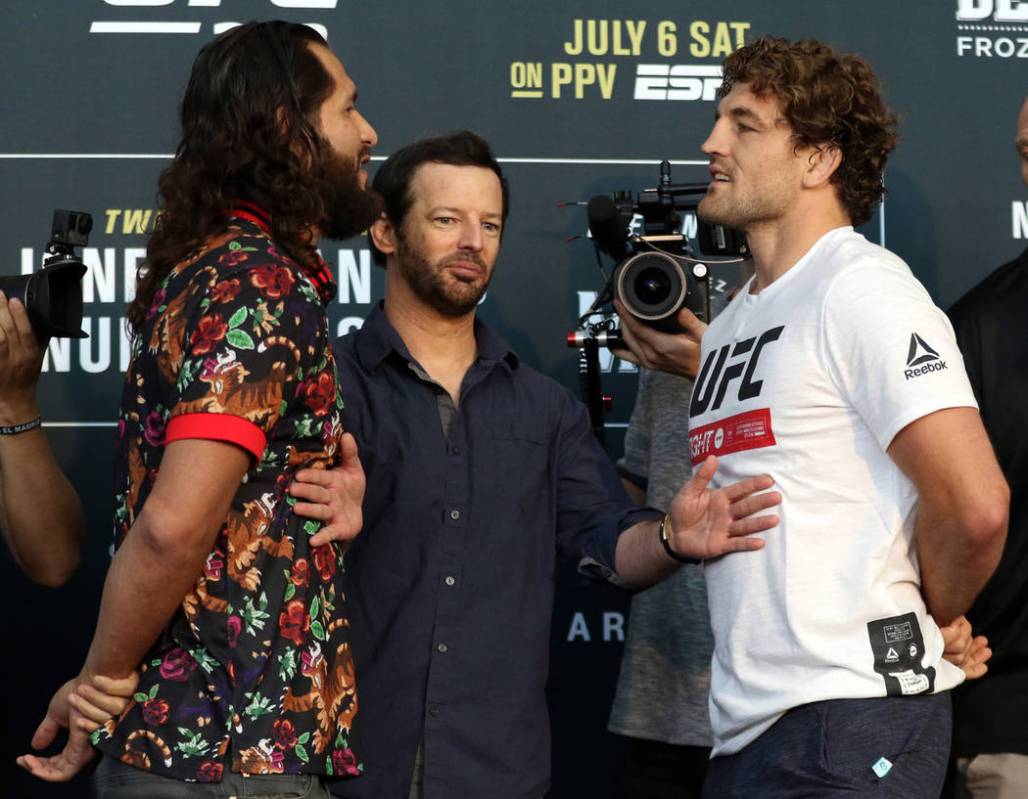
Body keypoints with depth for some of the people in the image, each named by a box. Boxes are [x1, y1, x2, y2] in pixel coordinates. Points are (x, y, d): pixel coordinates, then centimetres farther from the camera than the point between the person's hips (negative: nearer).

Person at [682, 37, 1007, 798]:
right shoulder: (729, 326, 18)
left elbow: (976, 509, -17)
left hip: (853, 718, -8)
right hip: (744, 730, 8)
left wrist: (925, 623, -2)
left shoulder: (863, 291, -9)